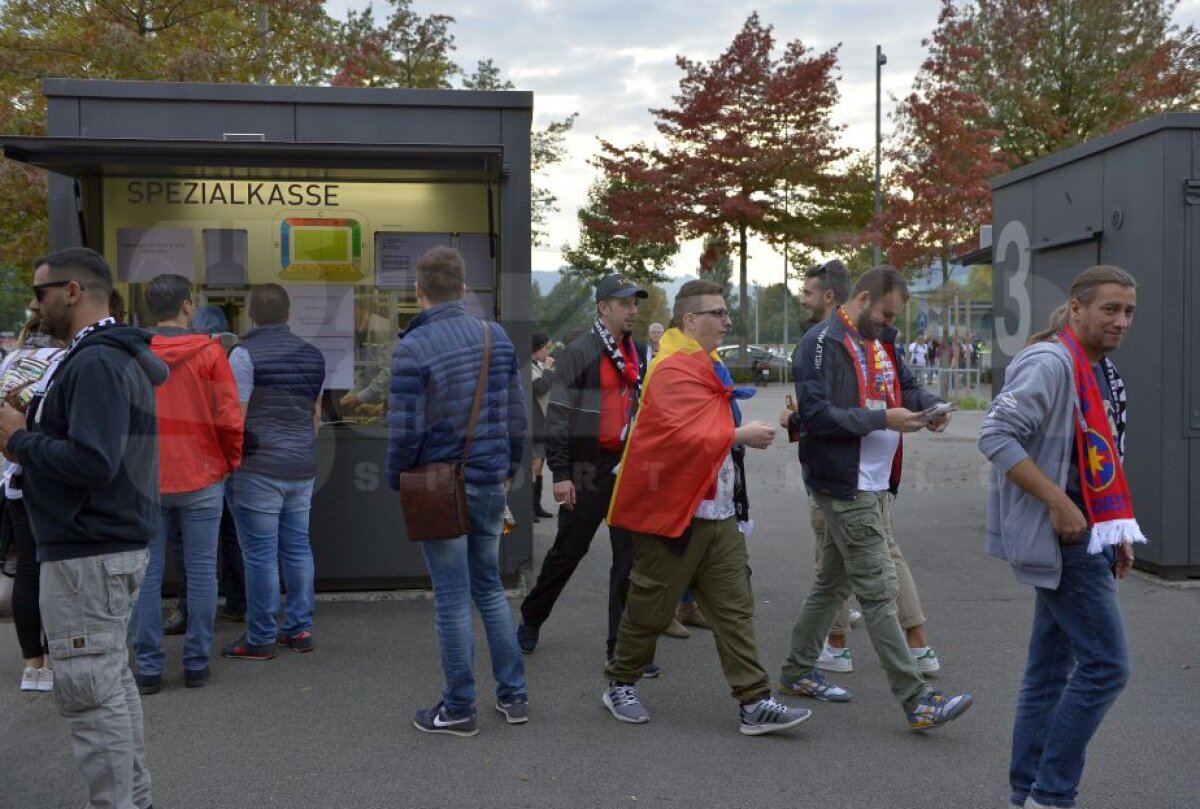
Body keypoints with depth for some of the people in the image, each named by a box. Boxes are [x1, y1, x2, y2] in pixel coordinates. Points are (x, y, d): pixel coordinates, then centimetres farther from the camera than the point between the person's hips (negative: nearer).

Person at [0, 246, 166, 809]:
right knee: (111, 679, 19)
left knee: (88, 690, -3)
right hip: (115, 545, 11)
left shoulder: (94, 363, -17)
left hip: (86, 556, -11)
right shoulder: (117, 356, 15)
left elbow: (92, 461, -27)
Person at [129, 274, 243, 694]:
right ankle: (196, 663, 11)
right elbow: (228, 418, -8)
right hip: (201, 479, -1)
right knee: (200, 571, 6)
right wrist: (232, 462, 7)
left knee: (146, 574, 7)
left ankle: (148, 667, 10)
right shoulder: (208, 352, -5)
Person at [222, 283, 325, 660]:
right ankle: (299, 629, 18)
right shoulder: (313, 356, 11)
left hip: (259, 469, -6)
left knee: (260, 553, -1)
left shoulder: (246, 353, -9)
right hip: (302, 467, 6)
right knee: (298, 547, 12)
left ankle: (260, 639, 7)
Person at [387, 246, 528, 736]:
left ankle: (459, 709, 15)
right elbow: (517, 414, 6)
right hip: (490, 483, 5)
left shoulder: (412, 348, -14)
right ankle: (513, 695, 23)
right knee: (489, 587, 18)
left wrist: (397, 481, 1)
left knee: (453, 599, 4)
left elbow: (404, 430, -16)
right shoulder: (497, 336, 3)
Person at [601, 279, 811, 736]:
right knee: (651, 609, 6)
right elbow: (683, 436, -26)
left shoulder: (706, 368, 17)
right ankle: (619, 685, 25)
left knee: (736, 609, 4)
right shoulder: (673, 370, -15)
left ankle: (755, 704, 7)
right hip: (674, 513, -9)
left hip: (719, 515, 9)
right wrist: (740, 435, -23)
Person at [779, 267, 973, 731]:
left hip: (872, 484, 10)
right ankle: (916, 701, -4)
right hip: (845, 488, -10)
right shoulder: (823, 343, -13)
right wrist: (884, 419, -21)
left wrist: (926, 406, 1)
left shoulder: (877, 344, 15)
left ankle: (798, 672, 29)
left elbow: (906, 386, 24)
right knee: (879, 592, -7)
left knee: (833, 583, 17)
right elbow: (815, 415, -21)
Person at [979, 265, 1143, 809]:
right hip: (1061, 540, -10)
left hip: (1083, 539, 10)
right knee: (1105, 666, -7)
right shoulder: (1050, 363, -15)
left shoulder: (1100, 371, 15)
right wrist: (1059, 504, -24)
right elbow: (996, 436, -24)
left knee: (1051, 671, 13)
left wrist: (1118, 530, 17)